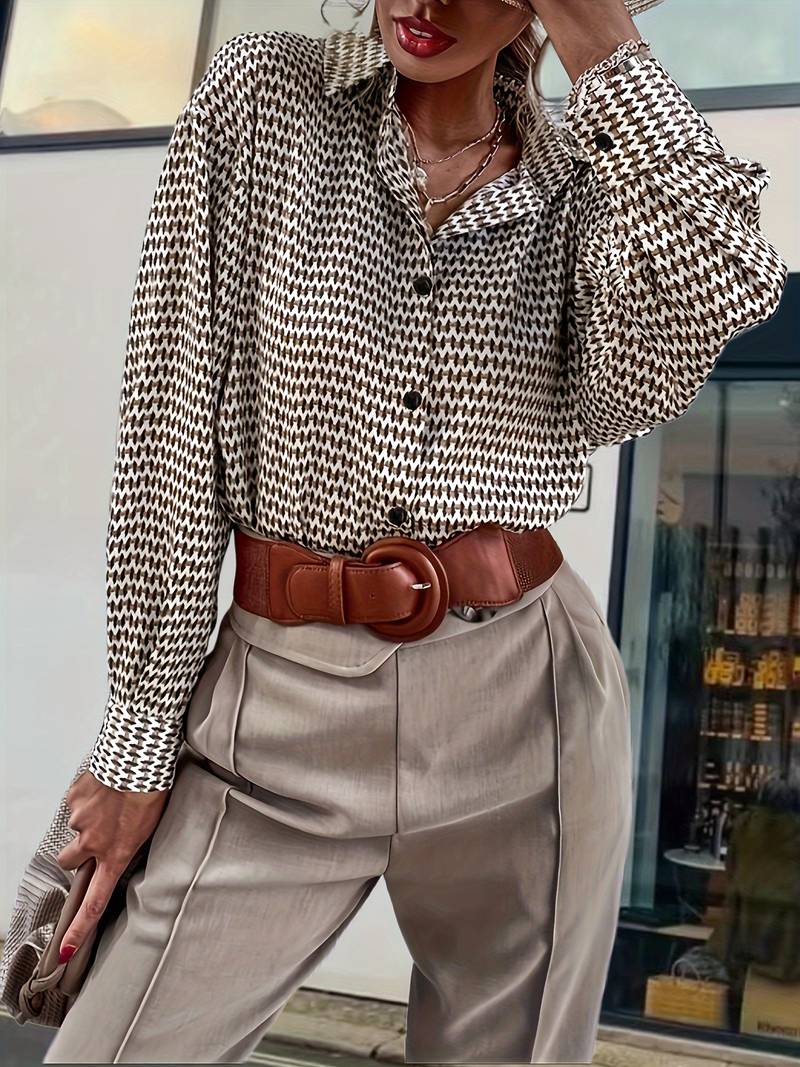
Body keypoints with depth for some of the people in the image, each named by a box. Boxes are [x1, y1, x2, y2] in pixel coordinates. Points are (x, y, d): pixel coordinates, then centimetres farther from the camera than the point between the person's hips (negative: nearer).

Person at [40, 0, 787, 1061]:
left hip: (530, 697, 2)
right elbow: (174, 427, -4)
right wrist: (144, 728, -4)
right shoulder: (261, 94, 0)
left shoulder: (586, 184, 5)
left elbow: (640, 384, -19)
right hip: (286, 702, -1)